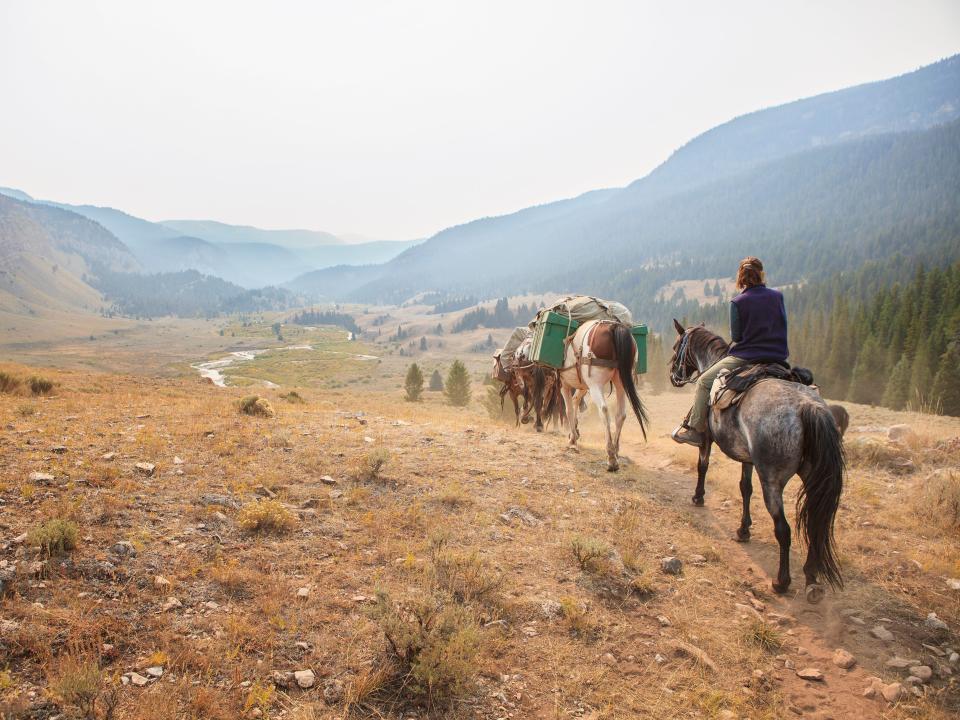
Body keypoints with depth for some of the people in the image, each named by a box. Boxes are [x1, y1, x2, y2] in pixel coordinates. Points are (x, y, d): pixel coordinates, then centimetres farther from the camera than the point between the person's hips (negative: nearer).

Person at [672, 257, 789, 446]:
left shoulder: (738, 302, -8)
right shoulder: (778, 296, 4)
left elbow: (736, 336, -2)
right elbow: (783, 327, 13)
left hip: (745, 358, -4)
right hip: (778, 358, 5)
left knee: (704, 382, 6)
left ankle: (695, 429, 6)